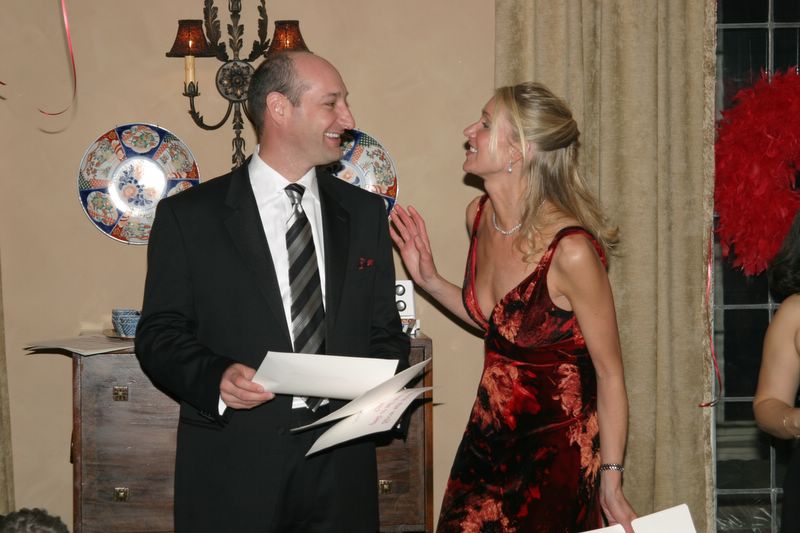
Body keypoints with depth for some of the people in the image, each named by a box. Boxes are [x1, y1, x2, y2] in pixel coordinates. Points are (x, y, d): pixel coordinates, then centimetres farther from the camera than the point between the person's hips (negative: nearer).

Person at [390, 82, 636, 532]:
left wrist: (611, 482, -14)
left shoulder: (570, 250, -26)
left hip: (555, 454, -7)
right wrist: (429, 280, 0)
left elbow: (609, 373, -16)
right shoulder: (480, 215, -4)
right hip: (487, 440, 7)